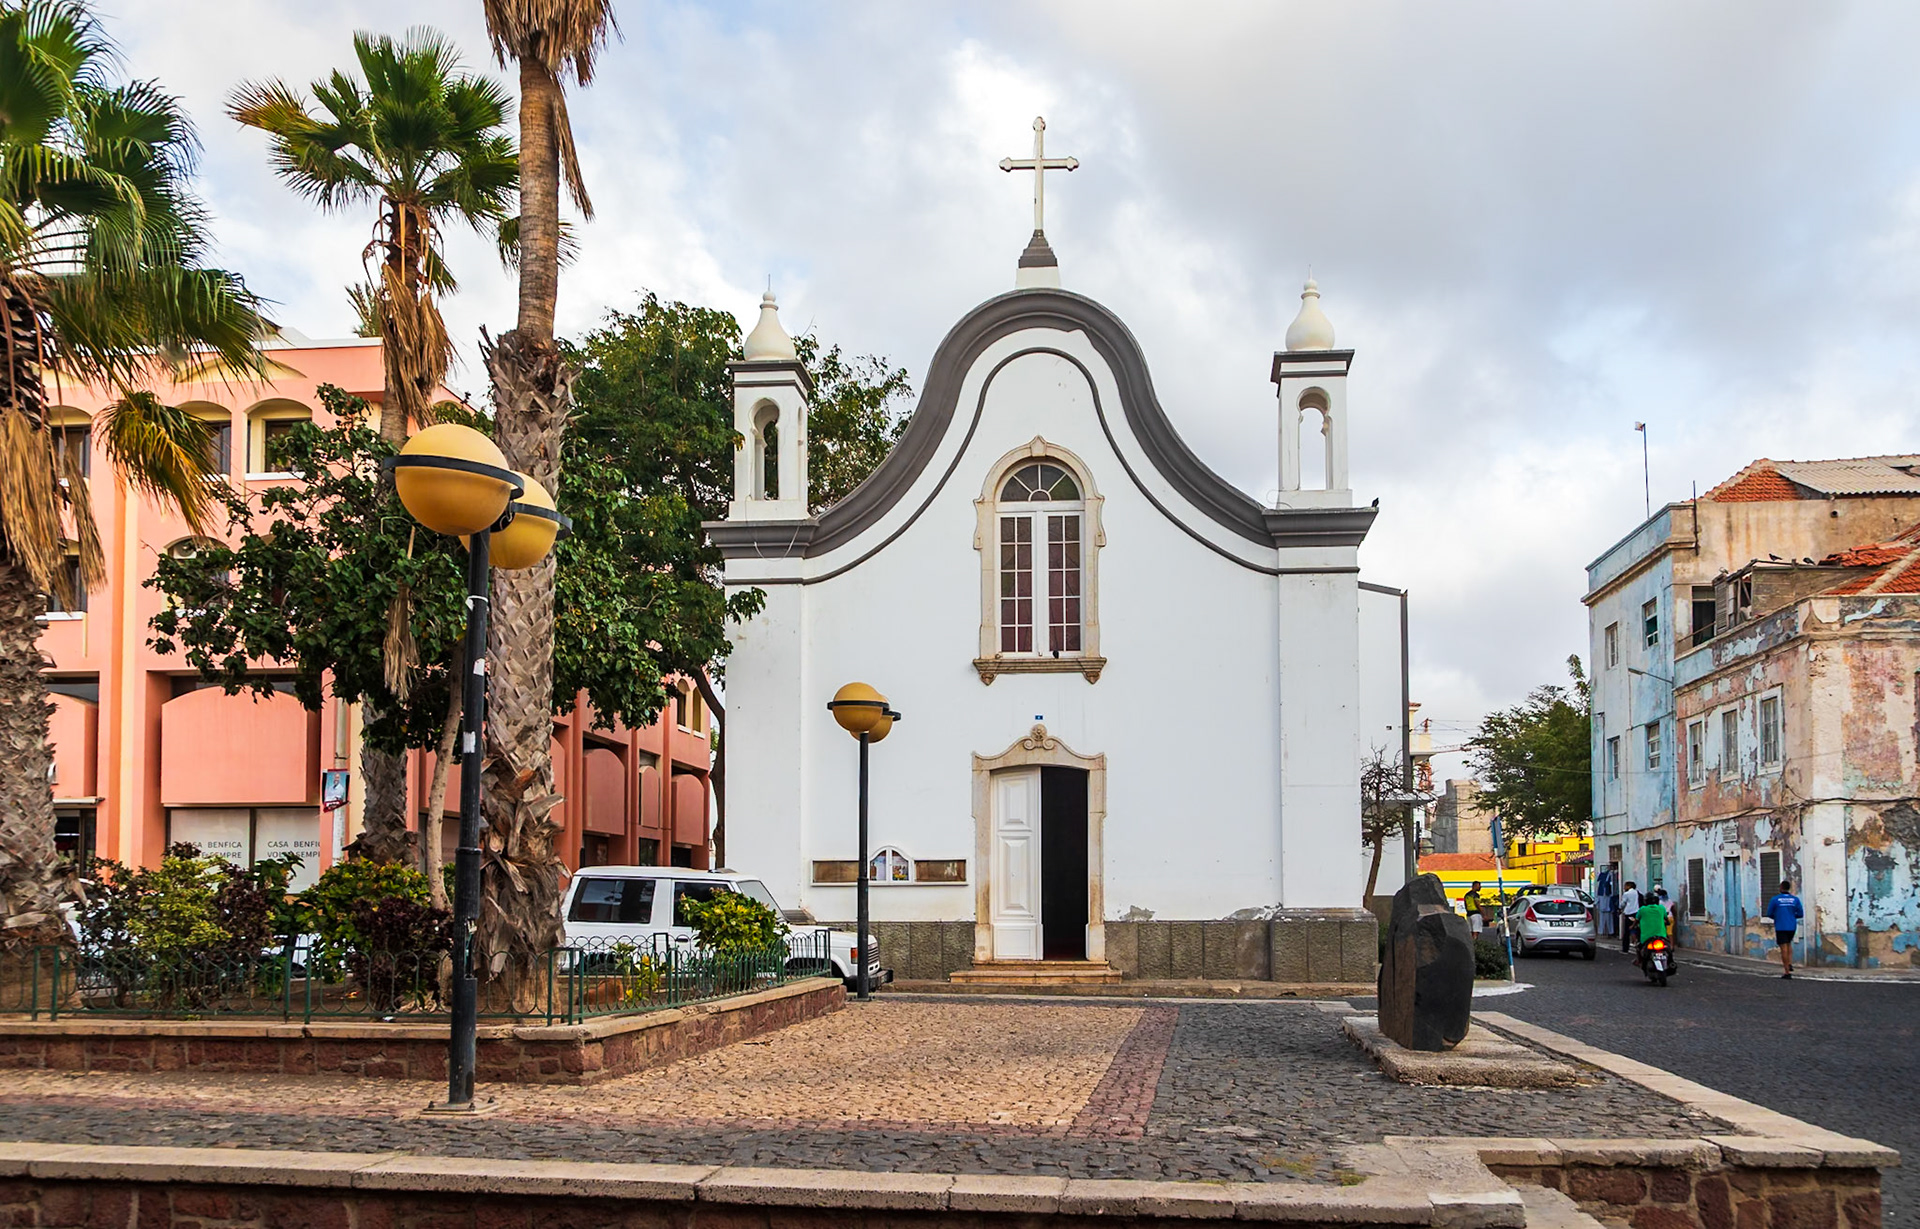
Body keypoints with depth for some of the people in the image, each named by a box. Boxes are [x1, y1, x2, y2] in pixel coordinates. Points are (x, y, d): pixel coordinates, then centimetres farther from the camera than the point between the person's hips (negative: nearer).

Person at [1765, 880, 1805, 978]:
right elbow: (1801, 914, 3)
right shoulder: (1795, 899, 1)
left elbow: (1769, 913, -2)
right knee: (1788, 944, 25)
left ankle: (1787, 972, -4)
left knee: (1784, 948, -2)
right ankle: (1790, 964, 9)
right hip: (1792, 926, 3)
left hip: (1780, 927, -3)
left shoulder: (1775, 899, -6)